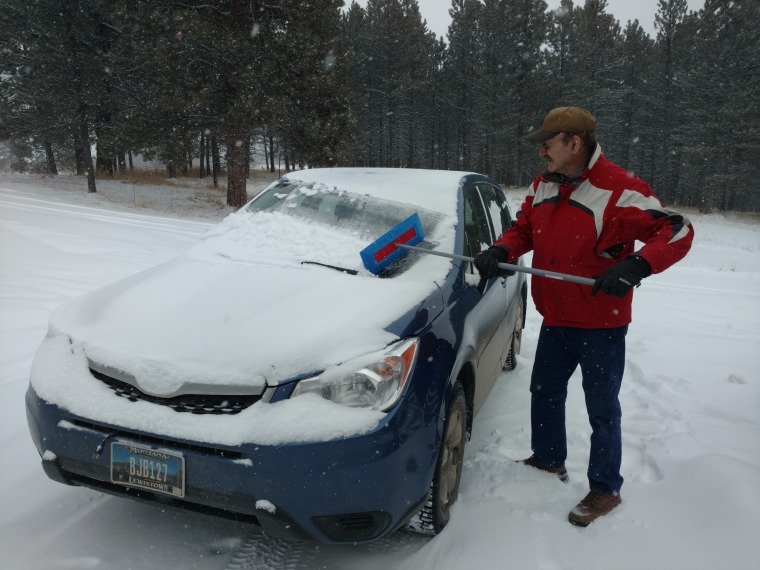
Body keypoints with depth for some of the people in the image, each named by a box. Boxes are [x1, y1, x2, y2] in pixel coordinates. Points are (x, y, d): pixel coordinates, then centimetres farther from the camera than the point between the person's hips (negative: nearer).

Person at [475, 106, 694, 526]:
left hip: (600, 325, -7)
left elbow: (678, 231, -19)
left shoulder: (618, 190, -19)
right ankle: (549, 460, 44)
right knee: (544, 393, 21)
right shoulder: (544, 185, 4)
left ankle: (605, 490, 27)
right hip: (555, 319, 8)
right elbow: (524, 228, 14)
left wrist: (636, 265, -35)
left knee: (602, 411, 7)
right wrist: (500, 251, -6)